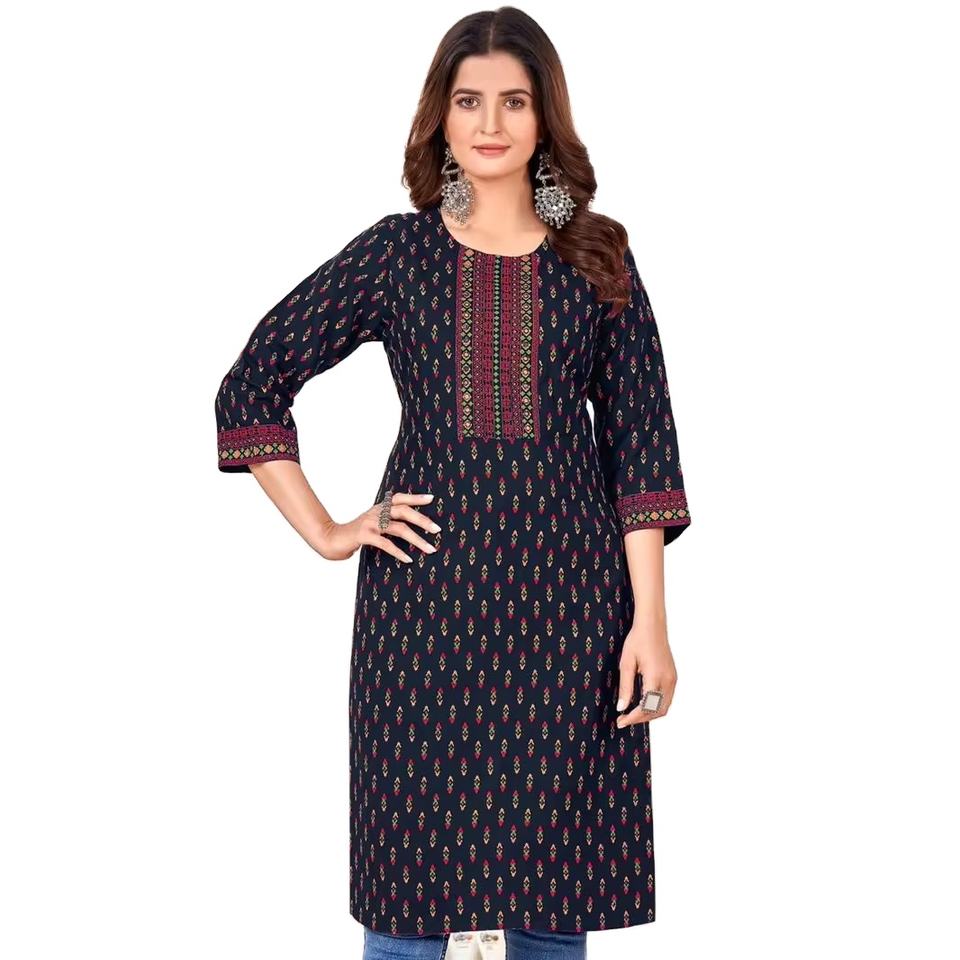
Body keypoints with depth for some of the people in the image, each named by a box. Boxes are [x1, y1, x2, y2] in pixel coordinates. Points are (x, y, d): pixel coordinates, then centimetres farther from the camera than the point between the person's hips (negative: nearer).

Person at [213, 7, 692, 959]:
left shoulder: (597, 257, 6)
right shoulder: (393, 254, 3)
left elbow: (638, 438, 3)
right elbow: (250, 388, 7)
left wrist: (650, 618, -3)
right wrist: (324, 533, 1)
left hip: (566, 586, 1)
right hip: (427, 582, -1)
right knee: (411, 880, 5)